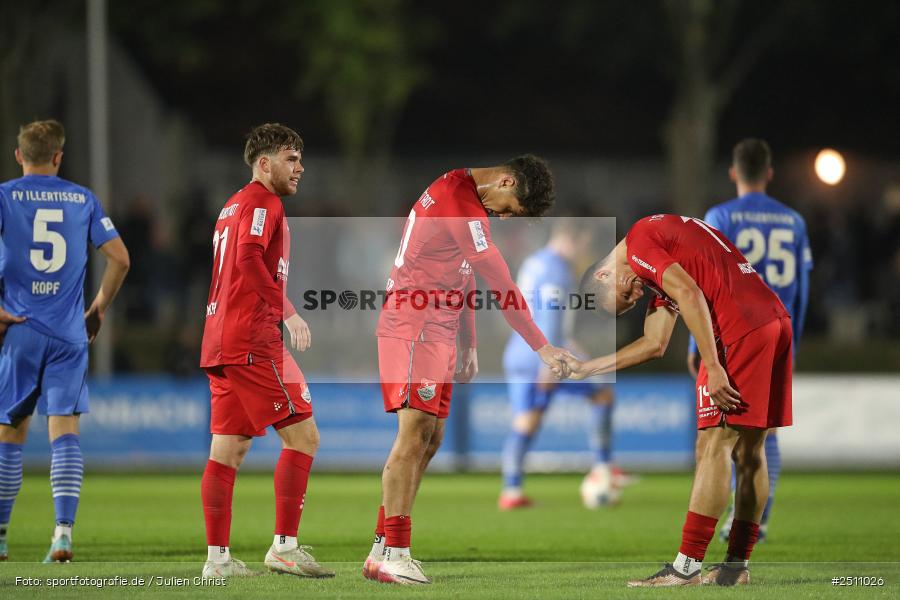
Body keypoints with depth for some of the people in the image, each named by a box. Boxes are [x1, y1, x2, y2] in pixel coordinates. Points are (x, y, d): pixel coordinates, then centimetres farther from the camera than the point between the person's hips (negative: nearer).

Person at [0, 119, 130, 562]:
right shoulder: (83, 199, 7)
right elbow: (119, 259, 4)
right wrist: (99, 308, 15)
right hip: (70, 334, 1)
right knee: (64, 431, -2)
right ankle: (63, 530, -16)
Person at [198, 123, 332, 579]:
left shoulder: (233, 206, 22)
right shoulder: (263, 202, -7)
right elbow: (250, 258, -23)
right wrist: (287, 311, -23)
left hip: (221, 343, 10)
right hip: (253, 341, -10)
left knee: (228, 450, 7)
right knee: (302, 436, -6)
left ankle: (217, 557, 5)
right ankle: (284, 546, -8)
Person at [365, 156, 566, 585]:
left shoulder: (461, 193, 15)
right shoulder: (462, 204, -17)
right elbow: (500, 283, -18)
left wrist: (468, 345, 19)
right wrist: (541, 347, -16)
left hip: (437, 334, 10)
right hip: (413, 330, -10)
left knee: (430, 440, 8)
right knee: (415, 433, -14)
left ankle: (383, 550, 10)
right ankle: (392, 554, -16)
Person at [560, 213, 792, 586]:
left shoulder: (639, 241, 1)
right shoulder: (658, 268, 31)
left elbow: (690, 295, -13)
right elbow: (654, 344, 33)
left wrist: (714, 368, -16)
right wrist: (586, 369, 37)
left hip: (740, 327, -10)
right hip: (776, 320, 10)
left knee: (714, 446, -9)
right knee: (749, 451, 11)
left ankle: (686, 567, -9)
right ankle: (737, 567, 14)